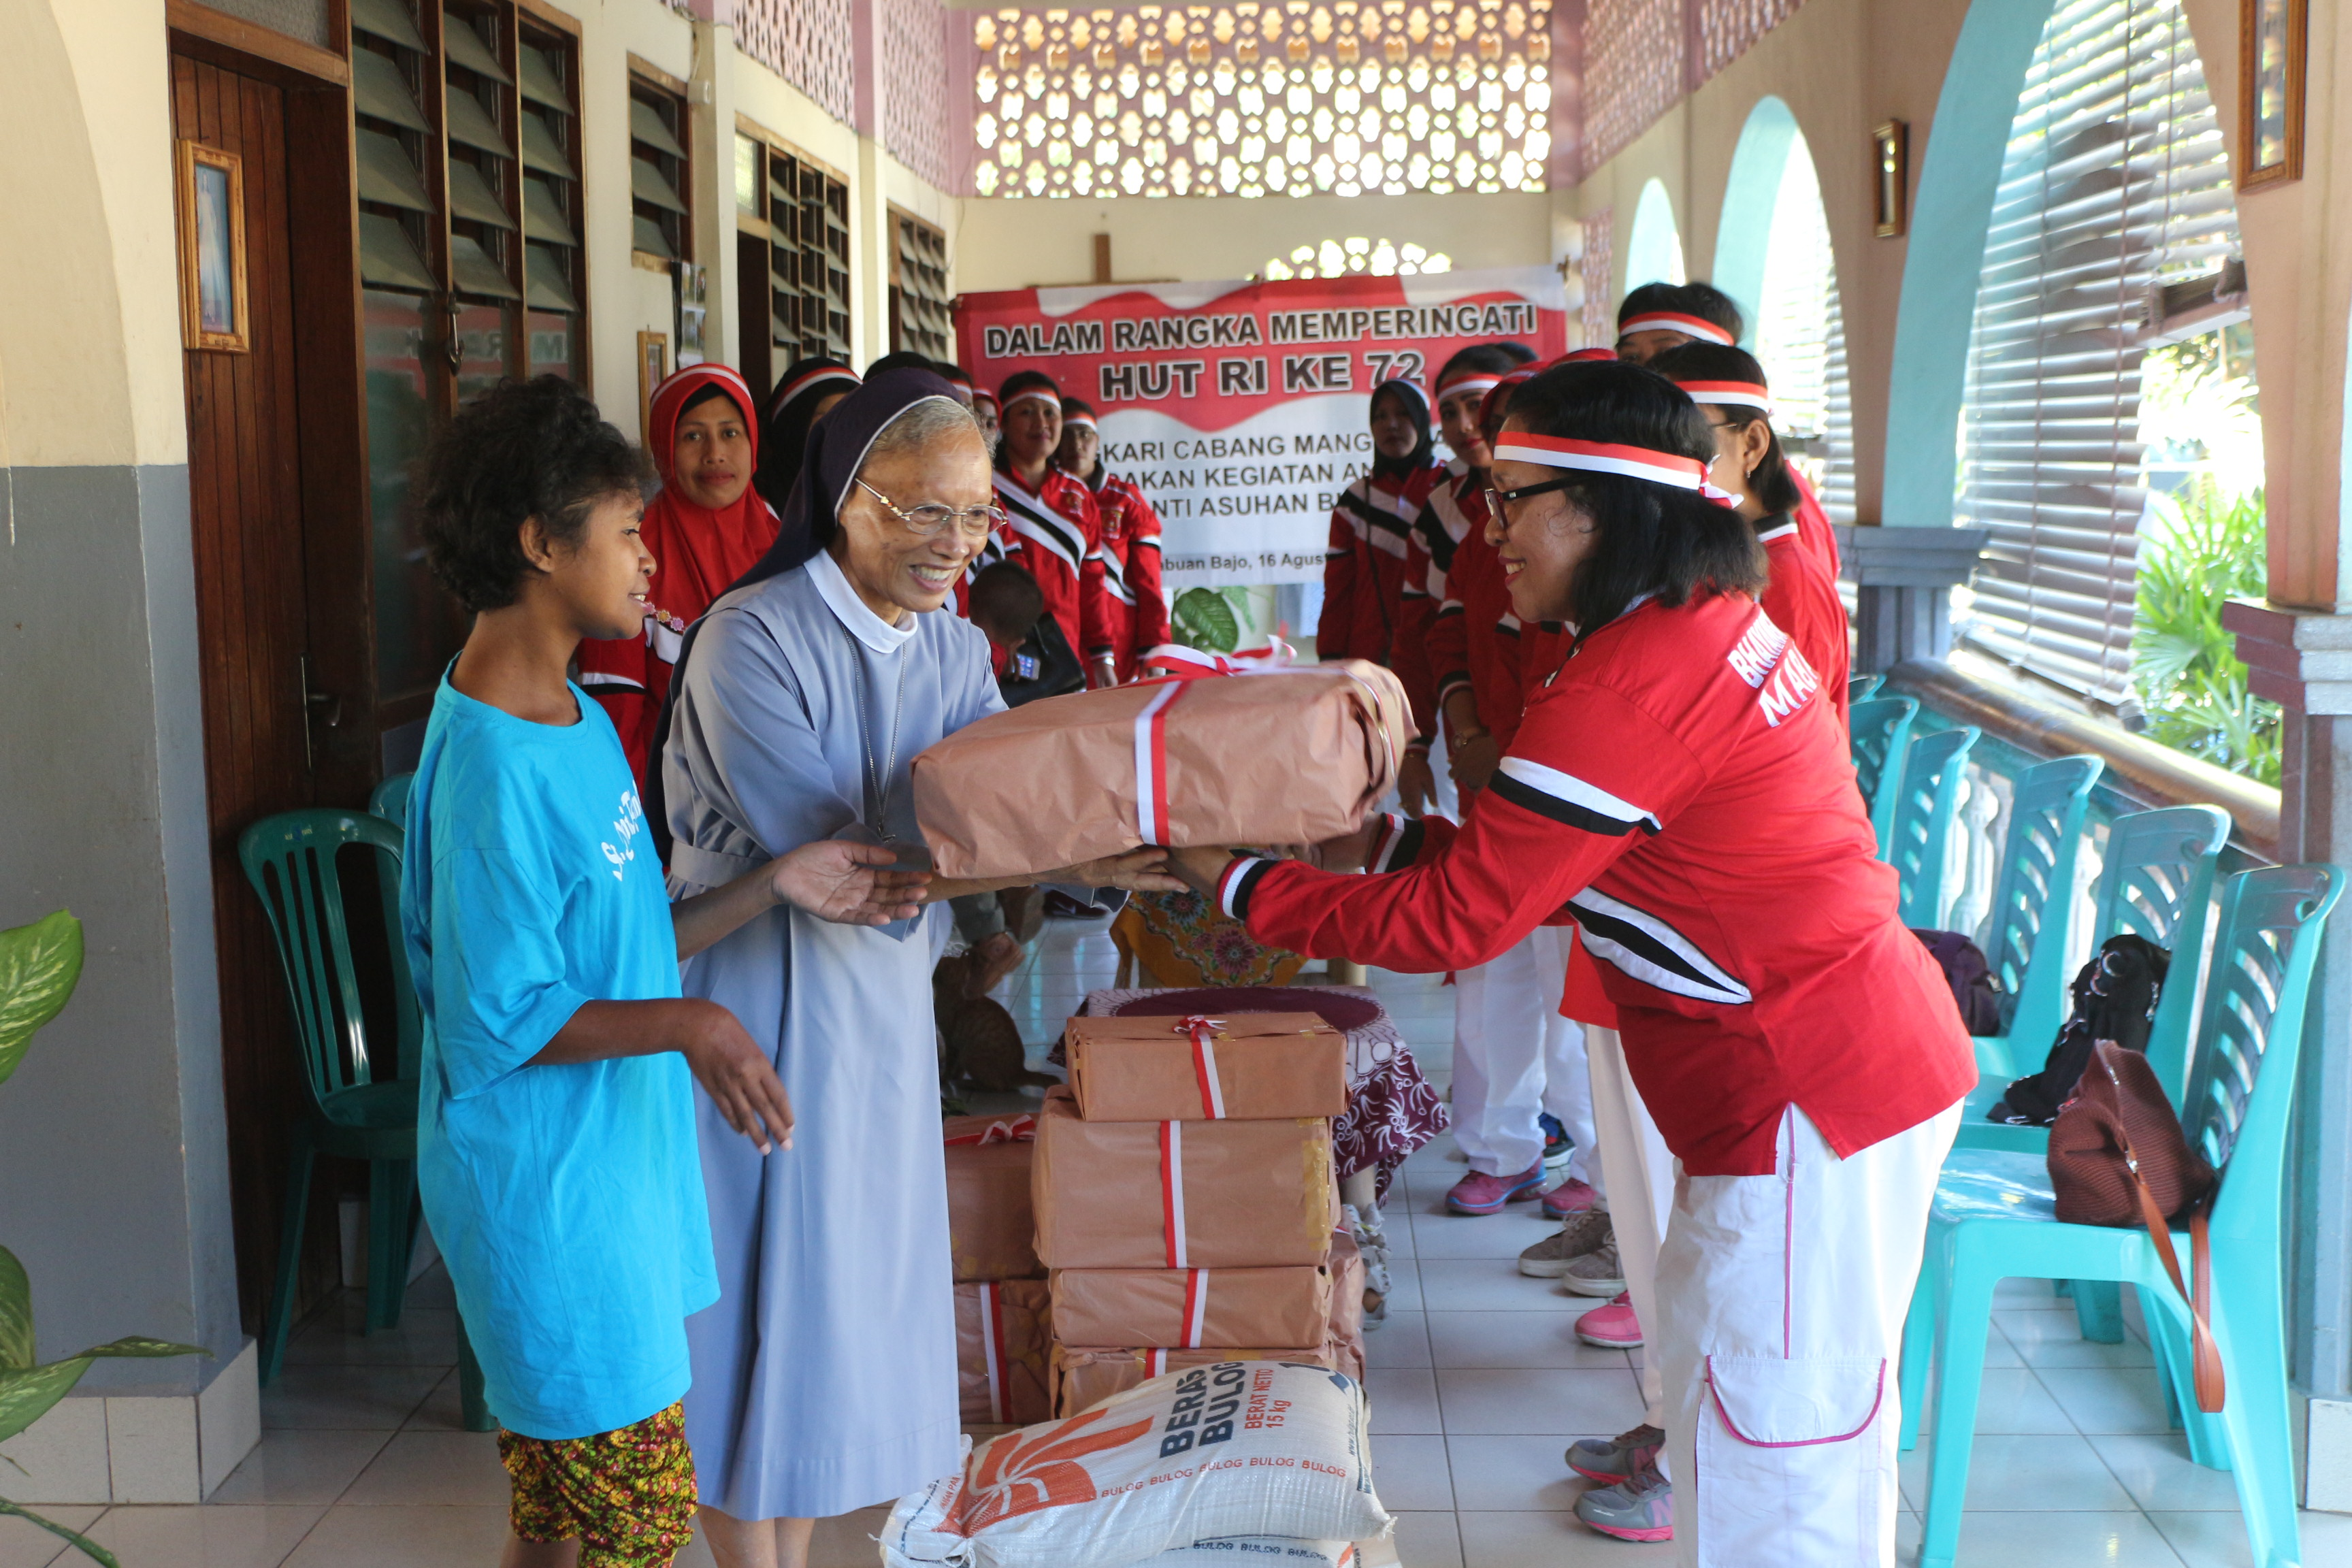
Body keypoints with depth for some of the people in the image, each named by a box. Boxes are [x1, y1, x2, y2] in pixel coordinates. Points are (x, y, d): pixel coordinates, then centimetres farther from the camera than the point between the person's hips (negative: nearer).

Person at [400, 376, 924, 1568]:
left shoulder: (572, 718, 8)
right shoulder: (492, 765, -22)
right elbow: (498, 1020, -20)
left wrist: (777, 885, 4)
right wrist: (690, 1027, -28)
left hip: (609, 1161, 9)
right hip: (549, 1188, -9)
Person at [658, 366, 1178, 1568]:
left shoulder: (955, 651, 4)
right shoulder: (752, 638, -18)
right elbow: (836, 859, -25)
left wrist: (1108, 858, -26)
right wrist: (1053, 862, -30)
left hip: (883, 997, 7)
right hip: (756, 1004, -7)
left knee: (845, 1291, 14)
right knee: (759, 1299, 3)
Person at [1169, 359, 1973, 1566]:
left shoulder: (1625, 686, -23)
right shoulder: (1708, 625, 9)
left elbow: (1454, 921, -18)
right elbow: (1560, 870, 14)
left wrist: (1239, 887, -8)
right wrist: (1389, 845, 9)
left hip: (1811, 1100, -11)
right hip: (1862, 1047, 11)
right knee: (1704, 1367, 22)